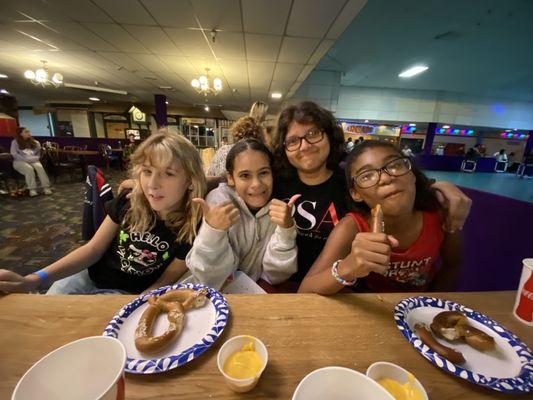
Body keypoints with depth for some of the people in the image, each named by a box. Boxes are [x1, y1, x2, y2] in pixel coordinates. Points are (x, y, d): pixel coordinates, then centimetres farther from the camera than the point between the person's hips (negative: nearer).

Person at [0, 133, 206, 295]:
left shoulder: (191, 229, -26)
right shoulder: (128, 201, -17)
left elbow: (164, 282, -14)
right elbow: (94, 248, -6)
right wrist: (34, 280, -16)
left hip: (126, 293, -3)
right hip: (90, 275, 4)